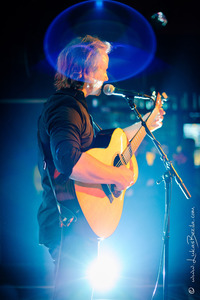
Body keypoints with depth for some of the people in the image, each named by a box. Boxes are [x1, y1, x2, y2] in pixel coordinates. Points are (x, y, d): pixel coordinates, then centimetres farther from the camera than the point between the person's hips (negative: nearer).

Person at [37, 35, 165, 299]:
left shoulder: (76, 105, 15)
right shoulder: (64, 107, -21)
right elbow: (69, 159, -39)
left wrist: (143, 126, 25)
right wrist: (118, 175, -28)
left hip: (83, 218, 11)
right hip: (71, 221, -11)